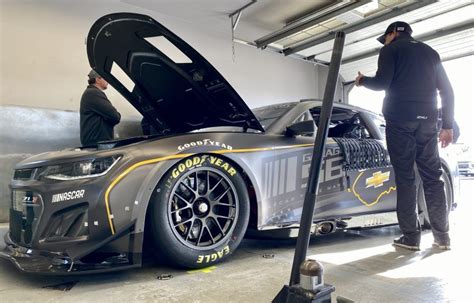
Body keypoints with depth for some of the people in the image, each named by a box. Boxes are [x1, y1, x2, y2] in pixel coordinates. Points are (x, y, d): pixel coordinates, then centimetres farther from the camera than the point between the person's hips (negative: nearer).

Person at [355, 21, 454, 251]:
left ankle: (410, 236, -4)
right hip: (427, 119, 5)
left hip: (400, 119, -5)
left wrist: (363, 80, 13)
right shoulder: (429, 52, 22)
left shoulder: (391, 49, 6)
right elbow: (447, 90, 16)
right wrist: (448, 125, 15)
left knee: (405, 177, -4)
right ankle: (442, 236, 7)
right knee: (432, 176, 7)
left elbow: (382, 83, -7)